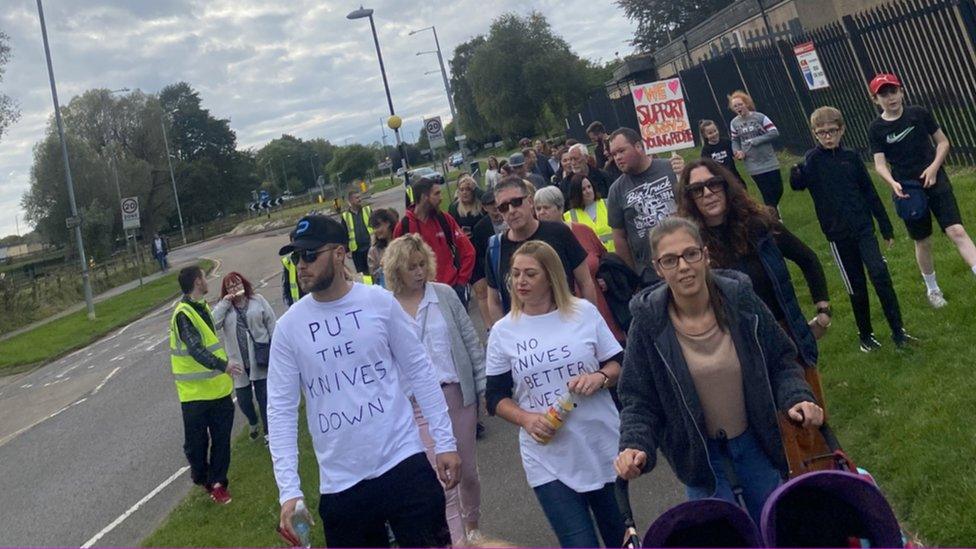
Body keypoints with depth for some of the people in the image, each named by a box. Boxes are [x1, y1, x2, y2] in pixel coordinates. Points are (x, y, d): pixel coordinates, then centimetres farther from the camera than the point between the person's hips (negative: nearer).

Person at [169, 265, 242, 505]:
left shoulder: (202, 306, 11)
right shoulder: (183, 314, -18)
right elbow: (195, 349, -30)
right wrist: (222, 365, -41)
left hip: (219, 387, 7)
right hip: (195, 392, -7)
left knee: (222, 438, 9)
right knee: (196, 441, 8)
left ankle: (216, 481, 22)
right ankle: (201, 477, 30)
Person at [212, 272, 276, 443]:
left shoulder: (258, 300, 2)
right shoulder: (224, 307, 4)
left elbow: (271, 323, 2)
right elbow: (212, 324, -13)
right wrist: (225, 303, -14)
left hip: (260, 358, -1)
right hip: (238, 361, 2)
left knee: (264, 396, 5)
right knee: (243, 399, 8)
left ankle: (268, 431, 19)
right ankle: (252, 422, 39)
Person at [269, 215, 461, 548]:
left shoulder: (380, 302, -4)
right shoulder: (288, 326, -2)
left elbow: (419, 372, 1)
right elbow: (281, 409, -3)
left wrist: (445, 441, -1)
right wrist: (289, 489, -10)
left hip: (404, 464, -1)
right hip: (340, 484, 2)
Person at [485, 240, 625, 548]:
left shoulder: (584, 312, -1)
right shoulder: (503, 331, -2)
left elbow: (620, 365, 6)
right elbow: (496, 399, 3)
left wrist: (600, 377, -16)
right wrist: (526, 418, -16)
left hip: (603, 447, 2)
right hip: (548, 460, -1)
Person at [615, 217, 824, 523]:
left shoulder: (741, 300, -13)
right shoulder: (649, 323, -17)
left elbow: (780, 361, -1)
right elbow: (639, 399, -10)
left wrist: (796, 398, -18)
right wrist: (635, 446, -25)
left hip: (756, 441, 2)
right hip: (698, 454, -2)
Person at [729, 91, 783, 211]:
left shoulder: (760, 117, -9)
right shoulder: (734, 123, -1)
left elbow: (775, 133, -11)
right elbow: (735, 141, 8)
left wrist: (756, 140, -19)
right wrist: (737, 151, -12)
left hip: (769, 162, -1)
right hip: (753, 166, 1)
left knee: (778, 190, 8)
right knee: (767, 194, 3)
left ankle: (774, 207, 38)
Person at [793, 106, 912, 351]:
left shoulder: (851, 157, 2)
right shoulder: (812, 160, -5)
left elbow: (870, 193, 7)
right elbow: (796, 184, -24)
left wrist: (886, 228, 10)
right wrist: (797, 172, -48)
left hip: (863, 227, 1)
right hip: (838, 234, -1)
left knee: (879, 274, -12)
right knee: (856, 286, 7)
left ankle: (897, 329, 0)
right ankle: (865, 333, 25)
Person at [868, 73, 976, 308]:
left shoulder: (919, 114, -2)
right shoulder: (876, 129, -4)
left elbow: (943, 142, 3)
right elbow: (880, 163, -8)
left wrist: (934, 167, -13)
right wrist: (892, 183, -27)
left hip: (936, 182, 0)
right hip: (907, 191, 0)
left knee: (957, 231, -13)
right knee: (923, 242, 11)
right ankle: (932, 289, 31)